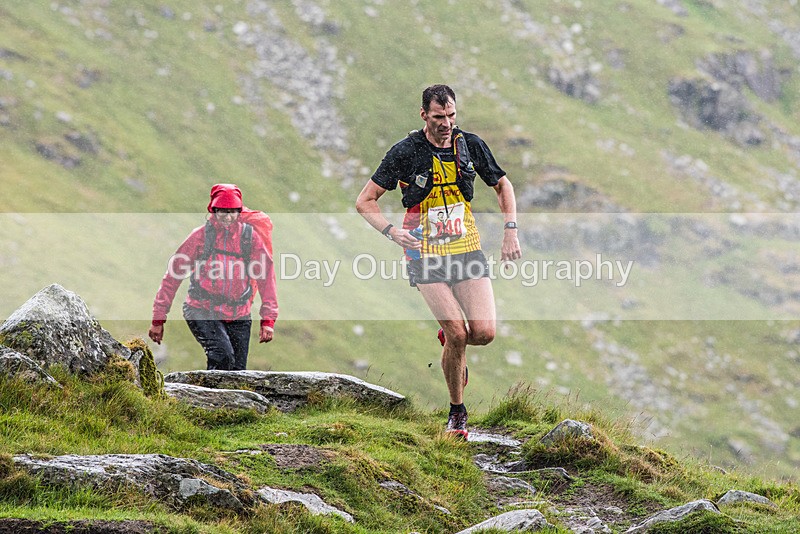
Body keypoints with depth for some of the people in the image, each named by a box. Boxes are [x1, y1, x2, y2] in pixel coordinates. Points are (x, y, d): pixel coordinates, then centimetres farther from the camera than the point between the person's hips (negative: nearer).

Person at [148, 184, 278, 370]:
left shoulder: (250, 237, 4)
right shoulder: (201, 236, 0)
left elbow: (266, 278, 3)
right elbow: (173, 276, 4)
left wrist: (268, 320, -7)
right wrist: (158, 319, 2)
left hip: (238, 317, 3)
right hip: (202, 312, -3)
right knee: (223, 355, -27)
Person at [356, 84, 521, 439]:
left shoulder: (471, 146, 1)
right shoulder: (406, 152, -9)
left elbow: (503, 186, 17)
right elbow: (365, 202, -4)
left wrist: (511, 232, 5)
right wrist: (392, 232, -19)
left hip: (467, 251, 3)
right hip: (426, 257, -3)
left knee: (484, 332, -12)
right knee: (458, 334, -15)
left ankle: (450, 337, 25)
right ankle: (457, 413, 4)